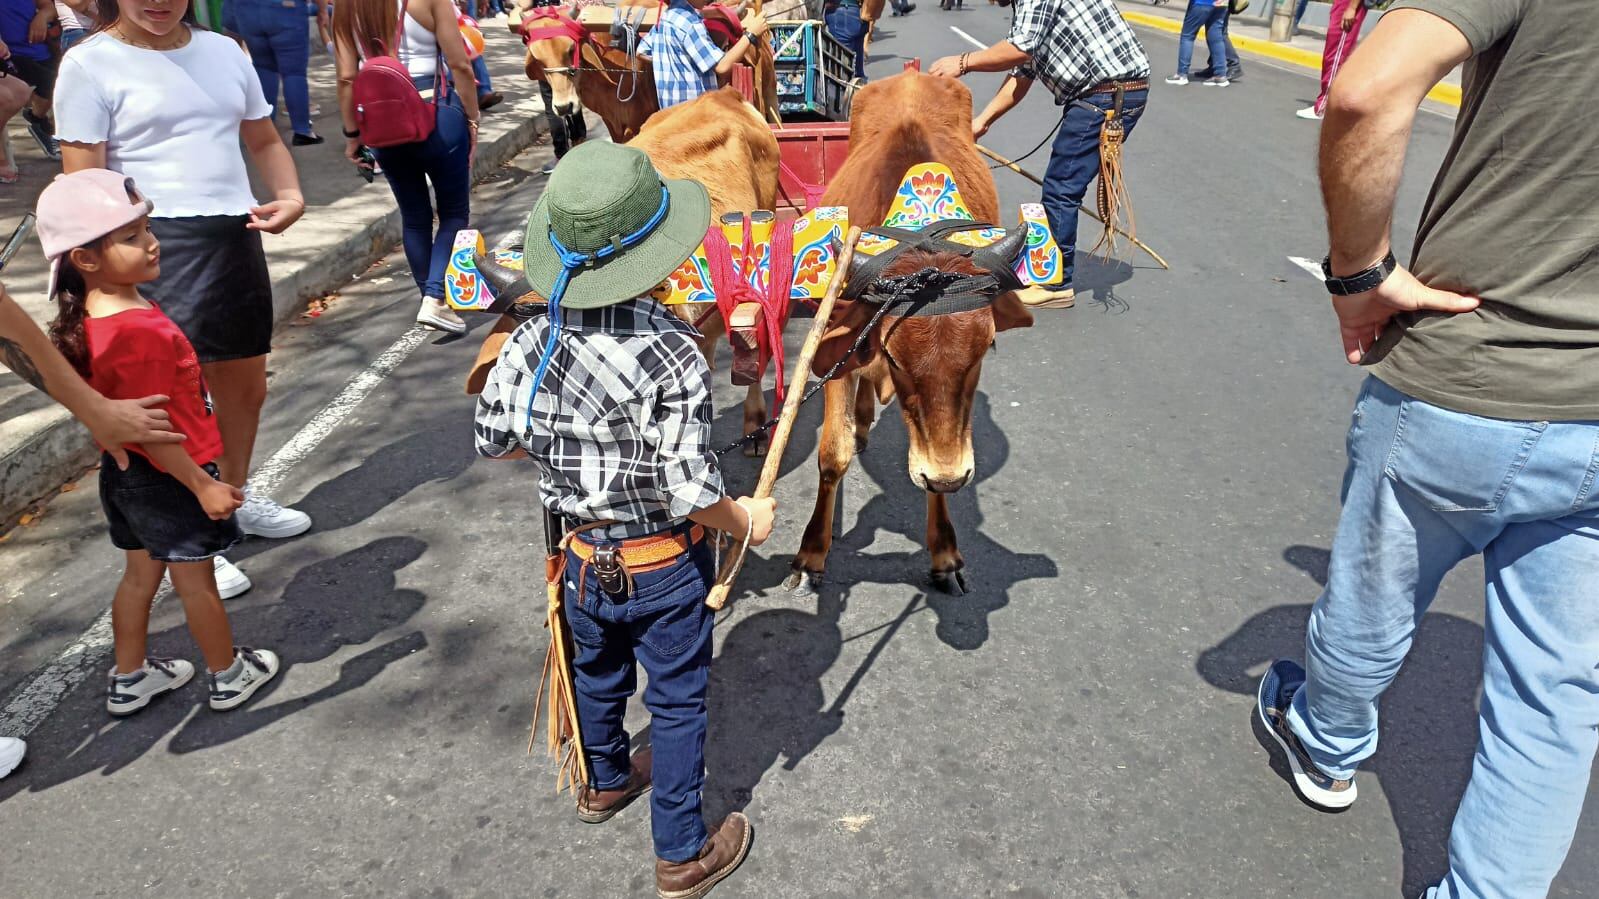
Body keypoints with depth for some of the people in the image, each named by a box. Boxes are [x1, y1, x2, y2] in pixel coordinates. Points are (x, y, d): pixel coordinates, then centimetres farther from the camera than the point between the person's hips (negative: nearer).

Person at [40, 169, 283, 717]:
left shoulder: (89, 317, -1)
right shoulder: (139, 333, -31)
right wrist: (202, 485, -20)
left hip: (125, 473, 9)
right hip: (167, 480, -9)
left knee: (140, 574, 23)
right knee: (196, 582, 9)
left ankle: (129, 681, 38)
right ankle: (230, 676, 28)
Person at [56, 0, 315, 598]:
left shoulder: (224, 51, 12)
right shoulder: (90, 64, -5)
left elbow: (264, 141, 19)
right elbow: (85, 186, -9)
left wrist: (290, 195, -1)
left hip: (237, 236, 6)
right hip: (158, 245, -6)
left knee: (245, 386, 18)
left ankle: (236, 498, 41)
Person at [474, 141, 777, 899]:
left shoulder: (532, 342, -14)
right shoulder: (673, 355, -29)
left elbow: (494, 441, -1)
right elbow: (689, 494, -28)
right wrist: (746, 522, -8)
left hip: (584, 555, 5)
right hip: (666, 566, -5)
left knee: (598, 670, 29)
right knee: (677, 702, 15)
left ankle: (604, 781, 57)